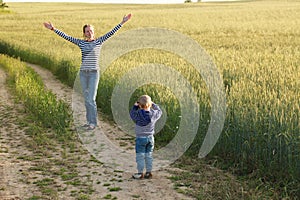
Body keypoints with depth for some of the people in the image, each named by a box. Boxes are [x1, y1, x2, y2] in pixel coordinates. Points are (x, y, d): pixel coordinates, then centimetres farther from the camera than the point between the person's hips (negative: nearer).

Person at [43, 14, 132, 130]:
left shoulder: (99, 41, -1)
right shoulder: (81, 43, 6)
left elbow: (111, 33, -7)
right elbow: (66, 37, 3)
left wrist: (122, 22, -14)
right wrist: (53, 29, -2)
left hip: (94, 74, -4)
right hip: (83, 74, 4)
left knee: (91, 99, -8)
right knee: (86, 99, 10)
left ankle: (93, 123, -1)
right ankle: (89, 121, 19)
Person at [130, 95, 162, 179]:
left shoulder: (138, 114, -18)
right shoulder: (154, 114, -9)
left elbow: (132, 114, 3)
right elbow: (159, 111, 13)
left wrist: (135, 106, 12)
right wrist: (153, 104, 19)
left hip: (140, 138, -4)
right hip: (150, 137, 4)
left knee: (140, 156, 6)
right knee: (149, 155, 13)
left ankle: (140, 173, 9)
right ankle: (149, 172, 18)